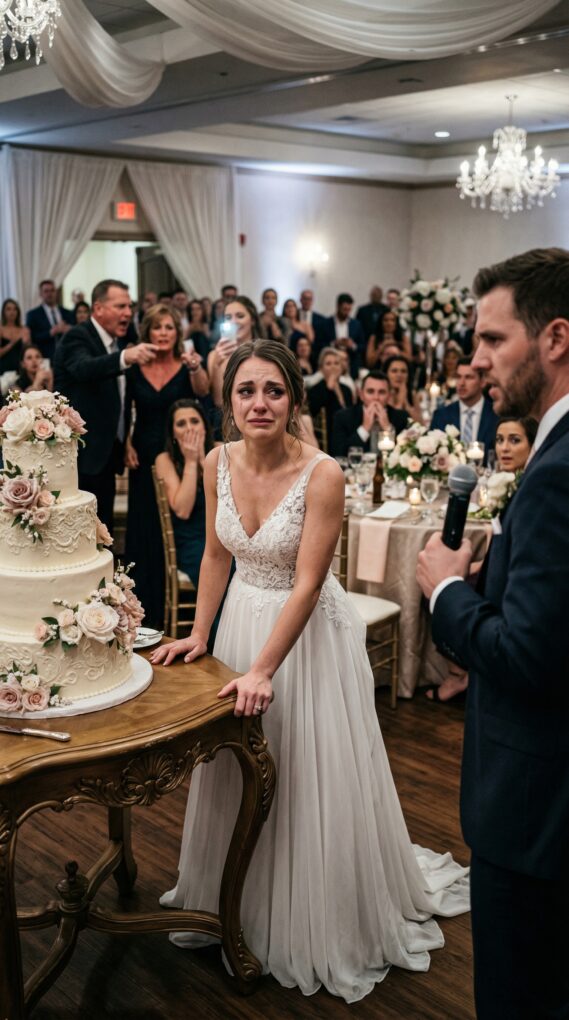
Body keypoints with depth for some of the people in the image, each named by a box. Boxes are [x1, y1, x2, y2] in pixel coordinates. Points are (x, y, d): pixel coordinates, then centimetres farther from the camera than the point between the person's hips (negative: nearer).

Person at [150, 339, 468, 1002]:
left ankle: (323, 926, 29)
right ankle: (242, 907, 40)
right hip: (243, 619, 5)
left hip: (308, 631, -5)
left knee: (311, 777, 5)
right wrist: (199, 634, 3)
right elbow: (217, 554, 6)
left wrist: (263, 671, -24)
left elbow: (307, 583, -22)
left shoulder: (322, 475, -22)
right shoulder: (219, 463, -6)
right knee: (234, 771, 16)